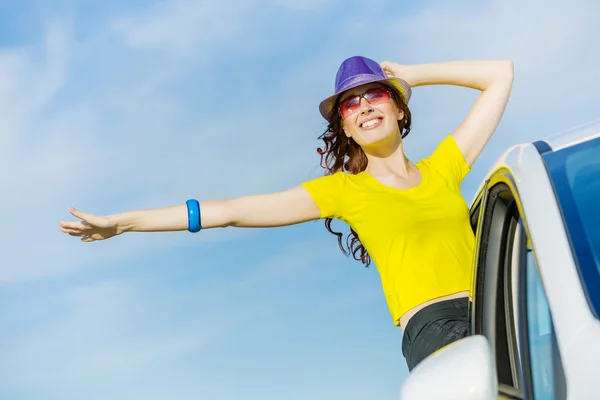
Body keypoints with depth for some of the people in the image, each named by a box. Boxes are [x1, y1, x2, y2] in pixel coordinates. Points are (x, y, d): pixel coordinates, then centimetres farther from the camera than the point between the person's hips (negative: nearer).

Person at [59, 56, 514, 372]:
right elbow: (232, 210, 11)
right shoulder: (345, 190, 13)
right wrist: (123, 222, 10)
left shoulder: (443, 167, 19)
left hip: (487, 317, 4)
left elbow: (500, 74, 26)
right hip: (431, 326, -4)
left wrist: (409, 76, 23)